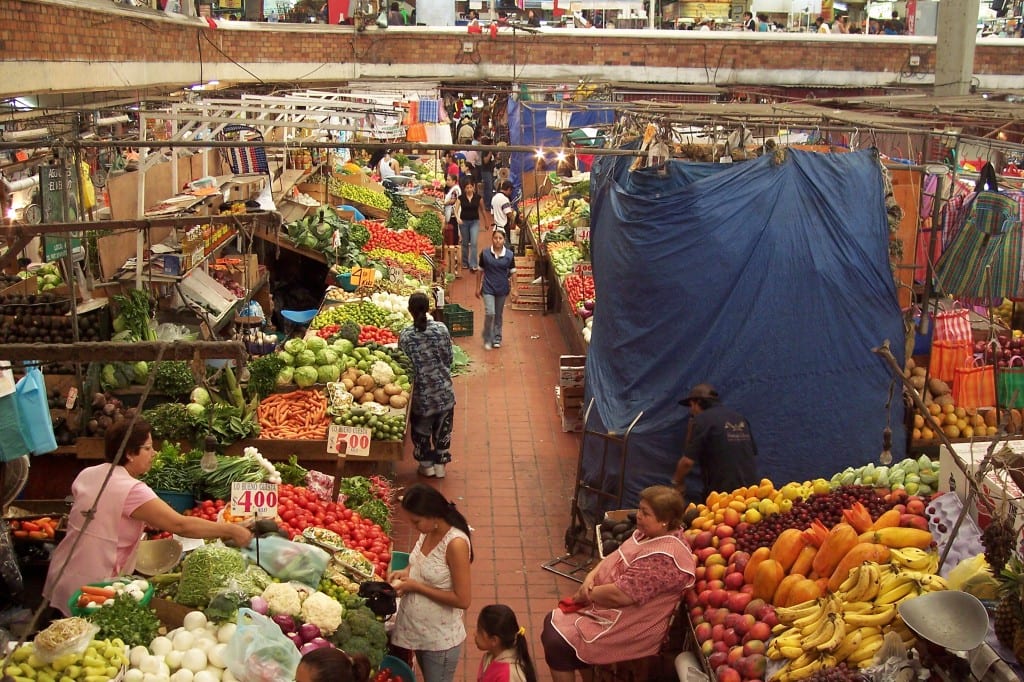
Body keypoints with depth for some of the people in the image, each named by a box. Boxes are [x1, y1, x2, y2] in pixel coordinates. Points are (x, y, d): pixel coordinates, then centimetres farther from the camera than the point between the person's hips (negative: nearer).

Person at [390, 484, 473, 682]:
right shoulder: (428, 531, -5)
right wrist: (406, 572, -5)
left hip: (440, 638, -7)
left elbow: (463, 600, -25)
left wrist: (416, 586, -22)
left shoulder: (455, 543, -27)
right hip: (417, 629, 7)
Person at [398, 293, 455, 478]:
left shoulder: (405, 336, -14)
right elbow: (448, 359, -1)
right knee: (442, 428, 17)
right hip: (443, 390, 2)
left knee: (421, 429, 18)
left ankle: (426, 464, 27)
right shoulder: (441, 329, -10)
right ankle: (440, 464, 25)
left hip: (421, 392, -1)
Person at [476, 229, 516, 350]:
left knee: (499, 315, 14)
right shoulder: (485, 253, -6)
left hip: (502, 289, 2)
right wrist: (478, 288, 4)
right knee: (490, 313, -12)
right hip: (488, 288, -2)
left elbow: (512, 272, 2)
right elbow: (480, 271, 2)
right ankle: (487, 340, 4)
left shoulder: (509, 255, -5)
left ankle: (497, 338, 29)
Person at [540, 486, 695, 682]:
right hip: (611, 611, 10)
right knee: (553, 622, 12)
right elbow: (614, 558, 12)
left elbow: (619, 595, -30)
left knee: (557, 644, -14)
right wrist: (591, 576, -7)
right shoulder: (648, 533, 2)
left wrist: (586, 594, -13)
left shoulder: (663, 557, -29)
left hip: (629, 629, -10)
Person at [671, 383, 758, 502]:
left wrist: (677, 481, 5)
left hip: (721, 491, -6)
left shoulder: (702, 420, -8)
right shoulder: (740, 418, 12)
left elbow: (688, 461, -12)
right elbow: (754, 454, 17)